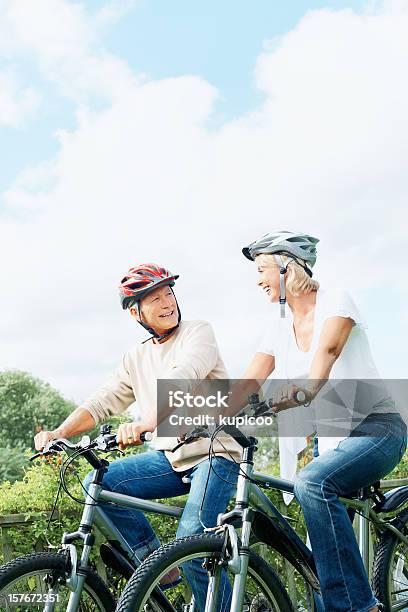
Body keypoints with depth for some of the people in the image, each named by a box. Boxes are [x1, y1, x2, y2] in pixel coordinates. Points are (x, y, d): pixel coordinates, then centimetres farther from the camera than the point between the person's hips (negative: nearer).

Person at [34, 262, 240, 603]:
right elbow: (101, 402, 6)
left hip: (215, 453, -6)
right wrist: (58, 433, -12)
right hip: (172, 458, 6)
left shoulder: (199, 333, -7)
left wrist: (144, 424, -43)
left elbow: (180, 379, -26)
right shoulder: (136, 359, 11)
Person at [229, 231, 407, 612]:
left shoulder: (335, 300, -11)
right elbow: (249, 381, -3)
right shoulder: (280, 320, 6)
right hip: (332, 439, 7)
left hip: (377, 428, -7)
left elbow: (327, 350, -32)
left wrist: (306, 389, -51)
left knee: (312, 483, -32)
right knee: (323, 547, 6)